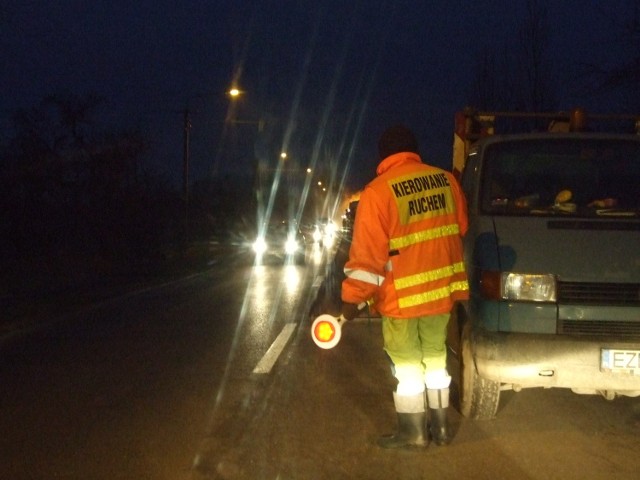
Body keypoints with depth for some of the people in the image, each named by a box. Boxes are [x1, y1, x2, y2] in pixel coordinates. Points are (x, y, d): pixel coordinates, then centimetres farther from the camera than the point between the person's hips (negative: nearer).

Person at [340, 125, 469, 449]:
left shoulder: (378, 191, -14)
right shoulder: (445, 180, 3)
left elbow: (367, 252, -15)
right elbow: (461, 228, 16)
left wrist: (352, 296, -8)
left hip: (402, 295, -5)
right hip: (440, 288, 5)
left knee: (407, 363, 7)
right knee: (435, 357, 18)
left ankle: (413, 431, 16)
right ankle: (440, 427, 25)